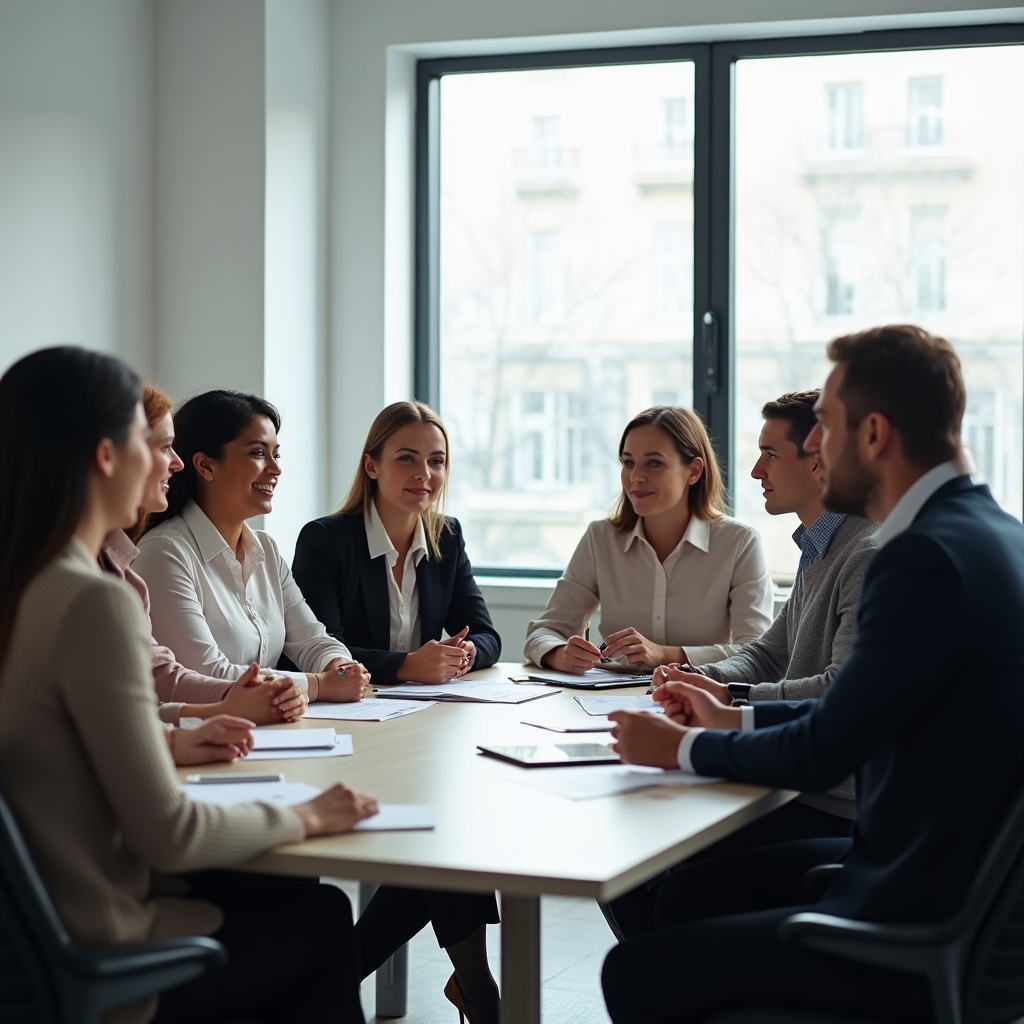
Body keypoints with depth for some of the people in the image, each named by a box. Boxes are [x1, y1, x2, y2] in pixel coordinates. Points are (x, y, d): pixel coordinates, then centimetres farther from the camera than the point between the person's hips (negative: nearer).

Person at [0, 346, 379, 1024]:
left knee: (288, 895, 25)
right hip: (96, 965, -7)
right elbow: (167, 834, -22)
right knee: (322, 917, 16)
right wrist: (305, 818, -8)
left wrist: (168, 744, 15)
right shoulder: (92, 603, -24)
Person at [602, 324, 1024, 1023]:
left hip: (924, 938, -10)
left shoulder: (930, 556, -23)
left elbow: (821, 754, -18)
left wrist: (680, 746, -2)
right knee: (690, 887, 21)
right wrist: (733, 721, 18)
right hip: (964, 880, 10)